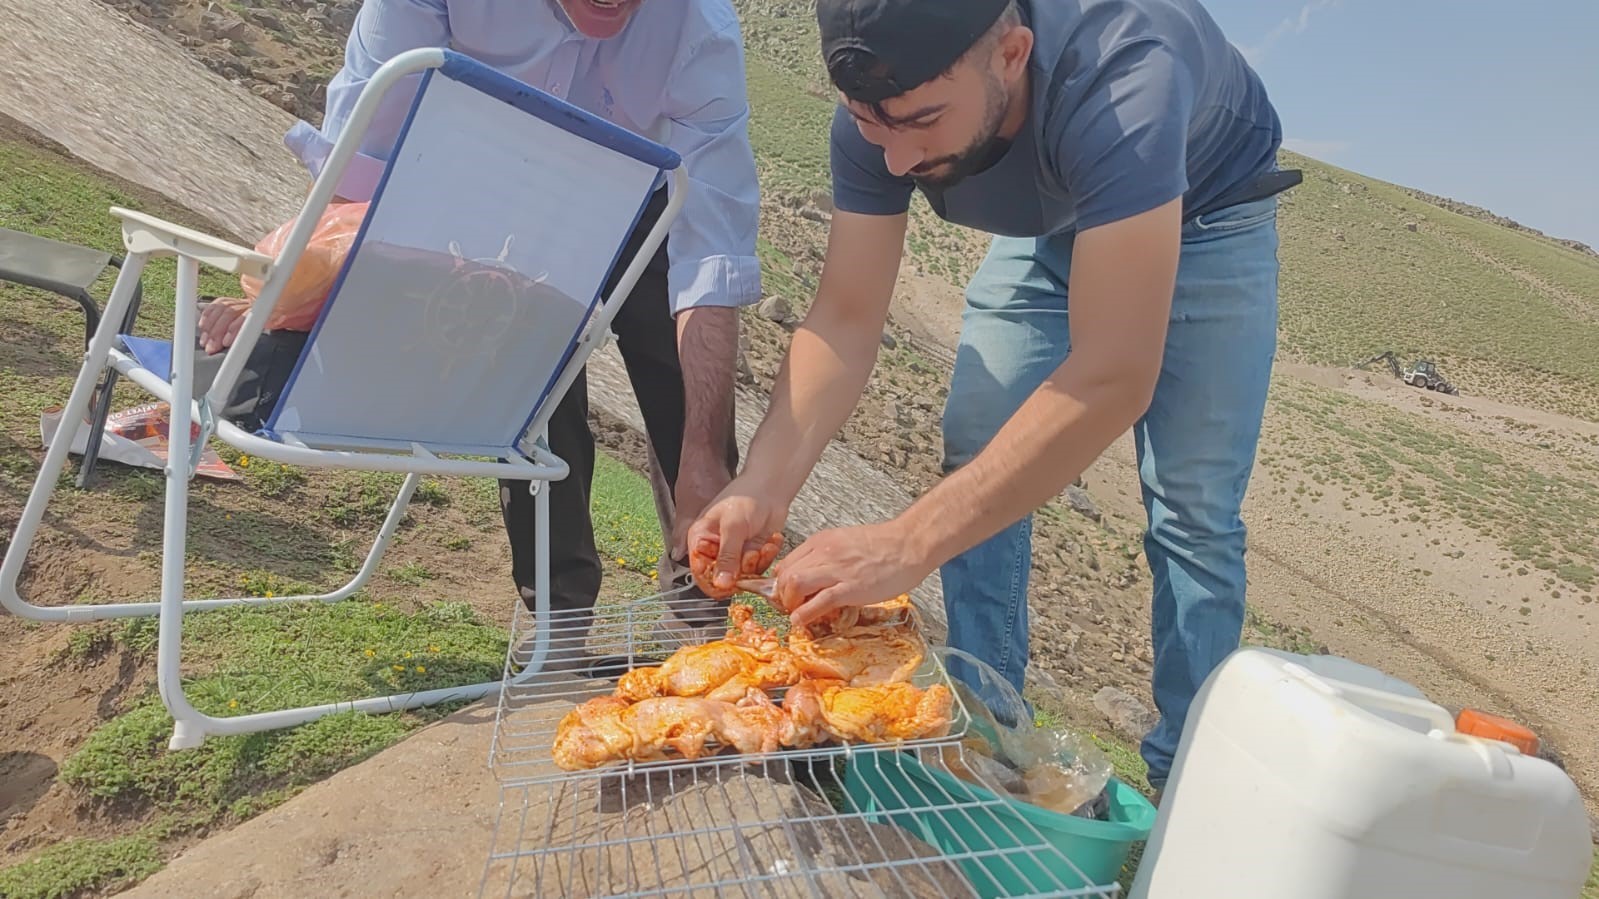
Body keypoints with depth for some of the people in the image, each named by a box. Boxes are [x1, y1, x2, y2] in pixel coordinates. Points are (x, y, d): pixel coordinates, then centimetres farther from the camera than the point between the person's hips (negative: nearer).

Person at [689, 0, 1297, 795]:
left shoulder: (1121, 80, -43)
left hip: (1204, 215, -4)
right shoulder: (880, 114, -27)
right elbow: (845, 318, -24)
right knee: (974, 472, -6)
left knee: (1192, 512, -11)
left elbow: (1113, 377, -48)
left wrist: (906, 544, -53)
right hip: (1050, 225, 4)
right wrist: (760, 488, -38)